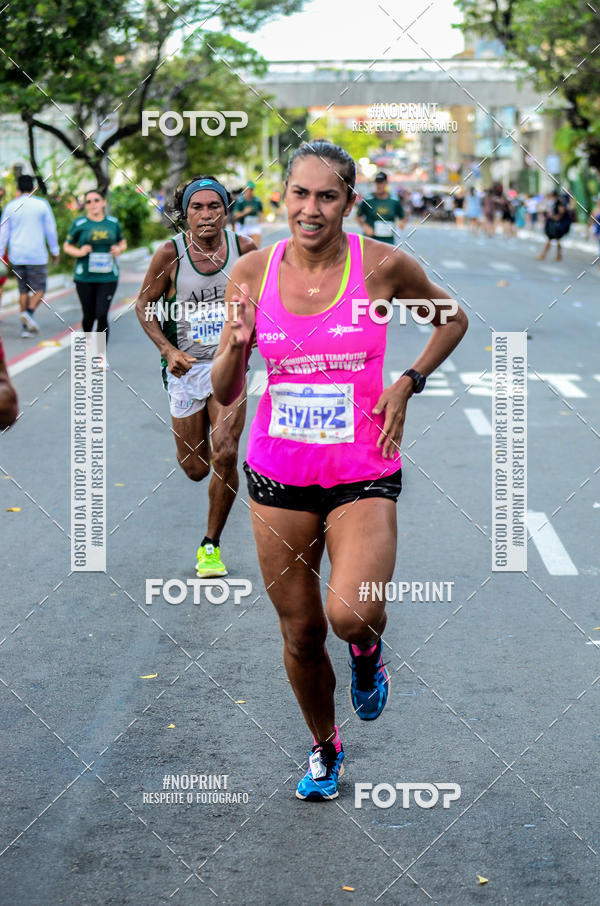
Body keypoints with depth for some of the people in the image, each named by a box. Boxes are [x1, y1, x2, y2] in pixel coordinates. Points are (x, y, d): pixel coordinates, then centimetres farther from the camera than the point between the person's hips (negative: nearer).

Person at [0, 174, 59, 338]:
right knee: (39, 289, 5)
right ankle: (29, 313, -22)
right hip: (36, 255, -3)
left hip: (16, 256, 3)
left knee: (23, 290, 11)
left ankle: (26, 328, 8)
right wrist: (55, 251, 12)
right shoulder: (42, 205, -4)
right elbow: (51, 230, 1)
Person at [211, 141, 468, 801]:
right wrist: (236, 344, -19)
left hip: (363, 473, -2)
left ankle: (367, 653, 14)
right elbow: (224, 393, 2)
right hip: (279, 474, 2)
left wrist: (406, 385, -2)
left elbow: (452, 320, 11)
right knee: (300, 635, 10)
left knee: (351, 615, -24)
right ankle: (324, 747, 38)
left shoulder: (382, 265, -8)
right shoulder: (253, 272, -3)